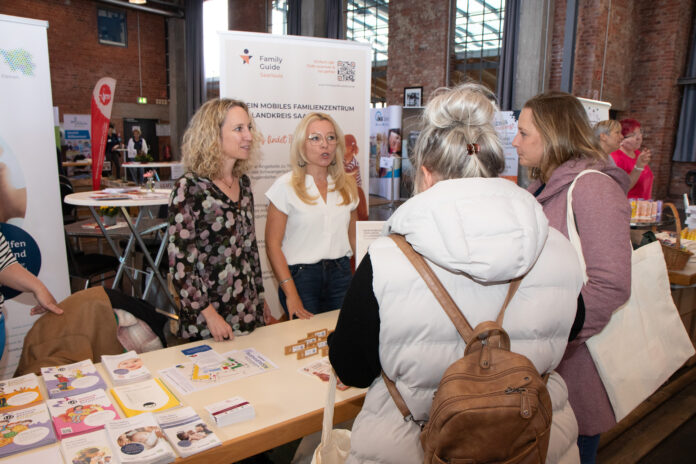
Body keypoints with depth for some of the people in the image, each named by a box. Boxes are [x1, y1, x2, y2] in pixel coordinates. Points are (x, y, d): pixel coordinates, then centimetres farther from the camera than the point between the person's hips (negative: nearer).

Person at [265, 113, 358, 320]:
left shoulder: (347, 185, 9)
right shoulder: (286, 186, -5)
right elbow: (273, 244, -8)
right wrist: (290, 294, -14)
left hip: (341, 274, 4)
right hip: (301, 276, -4)